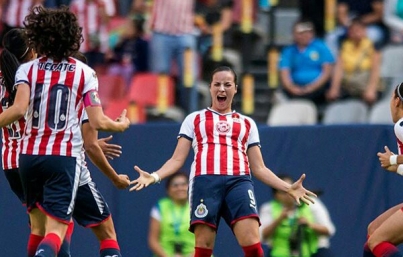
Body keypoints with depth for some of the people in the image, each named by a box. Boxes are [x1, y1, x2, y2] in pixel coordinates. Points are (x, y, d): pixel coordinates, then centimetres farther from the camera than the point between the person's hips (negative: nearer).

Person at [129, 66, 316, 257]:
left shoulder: (247, 124, 25)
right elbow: (177, 159, 14)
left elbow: (259, 168, 22)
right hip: (205, 180, -1)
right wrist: (154, 176, -4)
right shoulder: (194, 119, 21)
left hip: (239, 180, 1)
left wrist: (288, 188, 9)